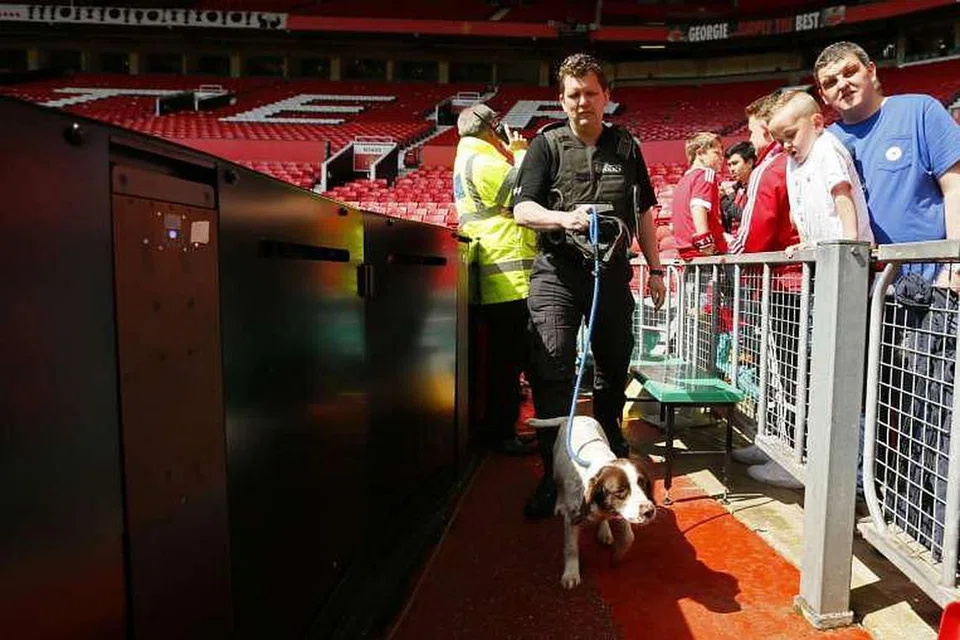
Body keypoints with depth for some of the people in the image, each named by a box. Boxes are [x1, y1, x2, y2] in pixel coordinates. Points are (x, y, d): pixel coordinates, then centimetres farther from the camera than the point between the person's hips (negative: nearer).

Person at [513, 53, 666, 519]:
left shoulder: (625, 147, 13)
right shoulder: (547, 144, 3)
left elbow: (643, 213, 18)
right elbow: (522, 209, -7)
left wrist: (655, 269, 16)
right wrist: (563, 218, -26)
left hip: (611, 271, 4)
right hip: (557, 273, -3)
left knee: (614, 367, 14)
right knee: (551, 371, -10)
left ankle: (612, 456, 36)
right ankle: (553, 474, -2)